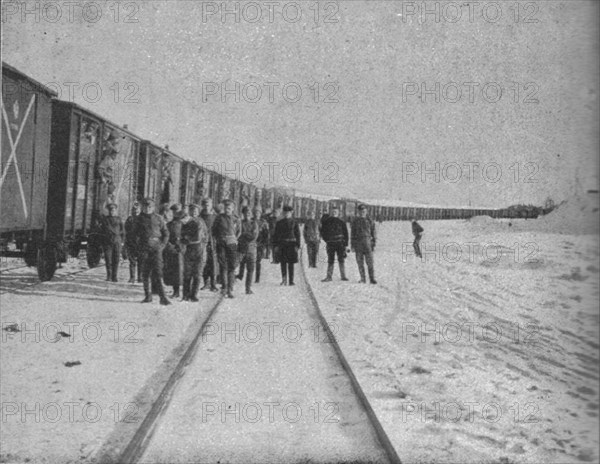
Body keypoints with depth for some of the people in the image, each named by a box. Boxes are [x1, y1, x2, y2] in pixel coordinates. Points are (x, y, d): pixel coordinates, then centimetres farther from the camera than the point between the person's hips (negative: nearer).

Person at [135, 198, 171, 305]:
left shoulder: (158, 218, 7)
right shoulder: (139, 219, 10)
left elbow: (166, 233, 9)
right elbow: (136, 234, 11)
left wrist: (162, 245, -3)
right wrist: (140, 246, -2)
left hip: (156, 248, -2)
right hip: (144, 249, 2)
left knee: (158, 272, -11)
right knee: (145, 273, 4)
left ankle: (162, 297, -15)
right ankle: (148, 295, 14)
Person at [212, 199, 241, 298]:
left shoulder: (236, 220, 4)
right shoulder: (219, 218, 2)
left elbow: (239, 231, 18)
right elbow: (214, 229, 11)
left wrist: (235, 239, 7)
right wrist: (217, 238, 3)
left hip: (232, 243, 1)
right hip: (221, 244, -1)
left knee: (231, 267, -1)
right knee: (223, 265, -7)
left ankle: (230, 289, 2)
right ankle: (224, 287, -6)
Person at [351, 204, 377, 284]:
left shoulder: (370, 220, 7)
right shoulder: (355, 221, 10)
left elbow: (373, 232, 8)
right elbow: (352, 233, 11)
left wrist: (374, 244, 2)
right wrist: (352, 245, 5)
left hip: (367, 243, -1)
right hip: (358, 243, 1)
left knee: (370, 262, -7)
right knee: (360, 262, 1)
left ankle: (372, 279, -4)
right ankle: (362, 279, 6)